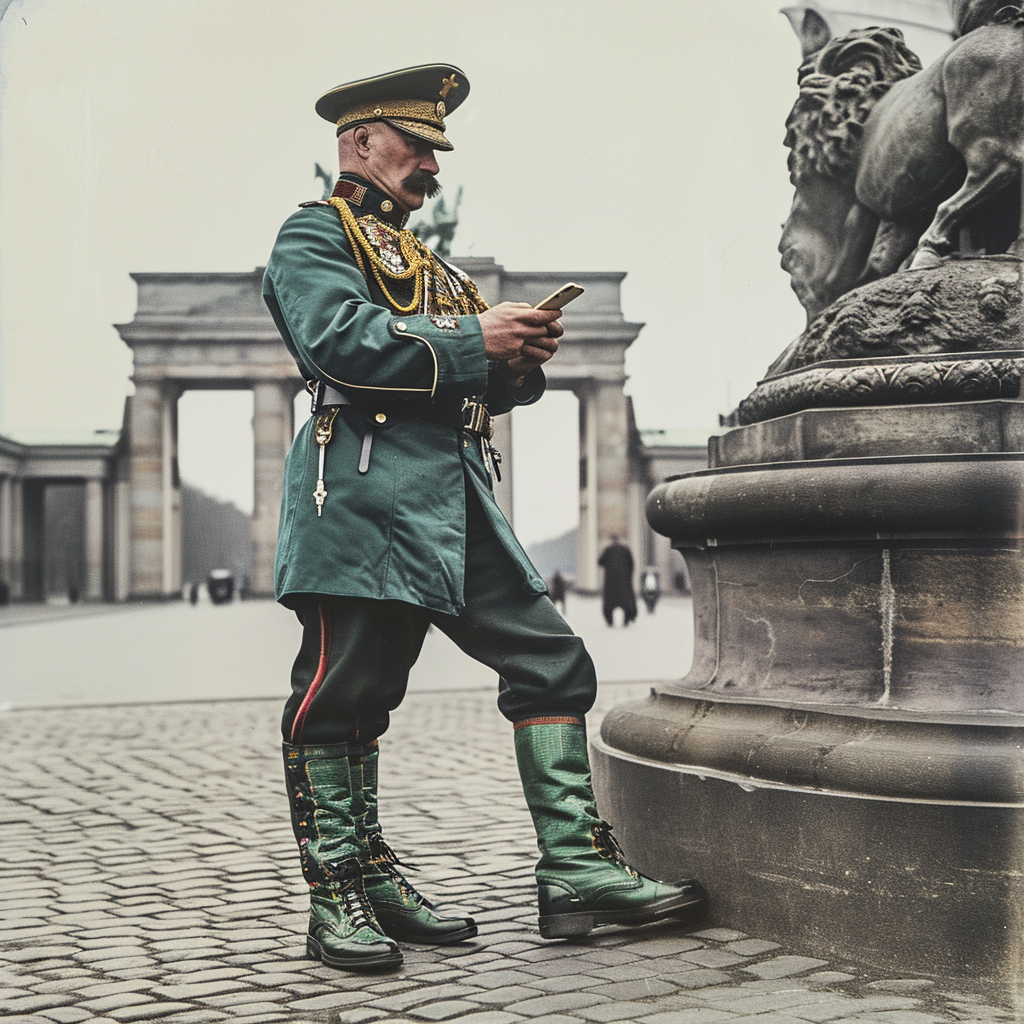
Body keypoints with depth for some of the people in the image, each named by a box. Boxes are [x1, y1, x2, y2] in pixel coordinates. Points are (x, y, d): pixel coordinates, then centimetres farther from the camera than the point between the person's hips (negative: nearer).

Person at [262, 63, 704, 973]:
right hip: (369, 491, -8)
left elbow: (486, 388, 25)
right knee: (344, 693, -5)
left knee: (552, 661, 2)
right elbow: (340, 338, -15)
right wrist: (475, 341, -13)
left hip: (461, 500, 8)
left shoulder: (435, 269, 29)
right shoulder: (316, 234, 5)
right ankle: (342, 897, 3)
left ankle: (577, 868, 4)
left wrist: (522, 359, 2)